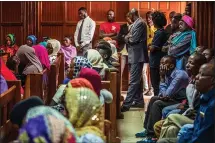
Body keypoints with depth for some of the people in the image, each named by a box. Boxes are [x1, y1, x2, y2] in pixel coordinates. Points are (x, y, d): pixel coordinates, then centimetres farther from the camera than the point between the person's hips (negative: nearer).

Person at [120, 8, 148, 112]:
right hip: (136, 55, 11)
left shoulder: (140, 23, -14)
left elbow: (134, 39, -20)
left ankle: (126, 104, -16)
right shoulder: (137, 23, 17)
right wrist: (128, 37, -4)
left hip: (137, 56, -11)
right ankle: (138, 101, 22)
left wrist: (127, 38, -2)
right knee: (137, 79, 15)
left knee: (133, 81, -12)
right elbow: (132, 37, 16)